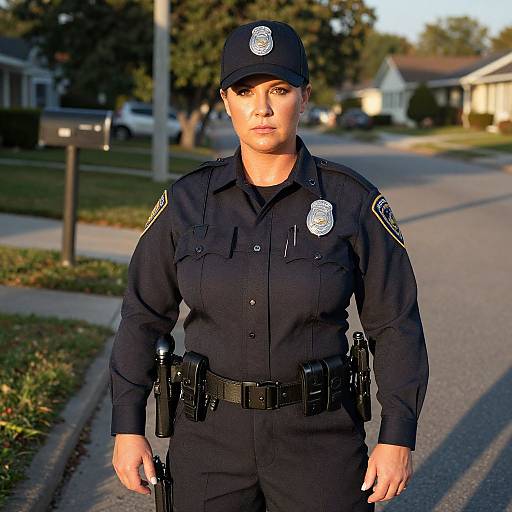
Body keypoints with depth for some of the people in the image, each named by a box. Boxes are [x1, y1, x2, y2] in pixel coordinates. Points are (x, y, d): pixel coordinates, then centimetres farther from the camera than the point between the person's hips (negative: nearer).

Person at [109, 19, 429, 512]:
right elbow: (144, 315, 3)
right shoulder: (187, 202, -3)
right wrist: (127, 427, -1)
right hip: (212, 435, 2)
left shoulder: (354, 202, -8)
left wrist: (398, 436, -9)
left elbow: (395, 324, -4)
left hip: (318, 438, -1)